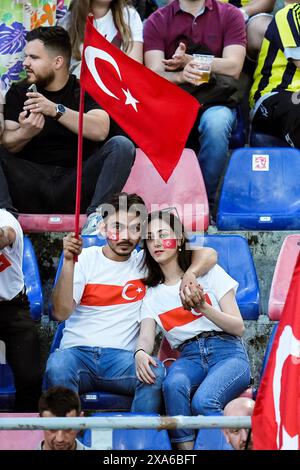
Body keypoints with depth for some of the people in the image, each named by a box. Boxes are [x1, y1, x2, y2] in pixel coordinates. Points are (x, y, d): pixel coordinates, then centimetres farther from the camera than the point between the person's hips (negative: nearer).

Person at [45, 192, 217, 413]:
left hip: (120, 358, 1)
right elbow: (61, 313, -5)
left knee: (155, 372, -32)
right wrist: (69, 262, -15)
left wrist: (190, 274, -14)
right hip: (77, 351, -1)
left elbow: (207, 255, 8)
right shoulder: (85, 259, 6)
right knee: (57, 367, -36)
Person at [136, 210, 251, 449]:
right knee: (173, 384, -36)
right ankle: (185, 449, -33)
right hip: (189, 357, 2)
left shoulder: (209, 273, 11)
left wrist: (203, 307, -11)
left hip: (227, 351, -2)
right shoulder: (152, 294, 19)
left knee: (203, 401, -35)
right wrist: (140, 353, -24)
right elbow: (147, 335, 1)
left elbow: (239, 328, 5)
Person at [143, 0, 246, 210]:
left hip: (215, 101, 0)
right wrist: (180, 75, -25)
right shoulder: (158, 20, 9)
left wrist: (188, 60, -11)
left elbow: (233, 68, -4)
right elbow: (154, 75, -3)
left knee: (215, 122, -36)